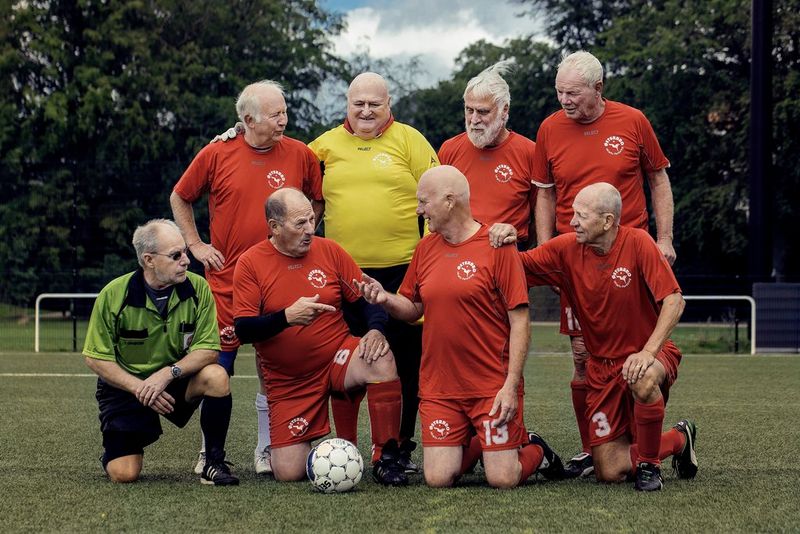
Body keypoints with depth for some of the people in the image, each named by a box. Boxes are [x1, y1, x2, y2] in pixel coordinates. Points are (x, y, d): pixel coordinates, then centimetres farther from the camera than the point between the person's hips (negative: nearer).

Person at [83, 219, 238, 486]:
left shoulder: (197, 288, -12)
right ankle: (114, 450, 24)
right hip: (126, 385, -2)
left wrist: (169, 372, -29)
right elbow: (95, 358, -10)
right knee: (124, 474, -15)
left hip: (177, 381, 2)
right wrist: (139, 388, -21)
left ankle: (214, 463, -13)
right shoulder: (114, 294, -16)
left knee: (217, 376, -30)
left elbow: (209, 350, -13)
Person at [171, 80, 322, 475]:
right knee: (217, 366, 3)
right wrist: (196, 245, 6)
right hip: (226, 277, -1)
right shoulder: (216, 154, -2)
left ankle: (267, 450, 15)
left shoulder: (300, 155, 1)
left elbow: (318, 201, 15)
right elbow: (179, 199, 12)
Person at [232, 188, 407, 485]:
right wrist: (287, 317, -28)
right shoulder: (251, 263, -7)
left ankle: (387, 459, -19)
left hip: (337, 357, 1)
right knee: (289, 473, -9)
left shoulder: (328, 251, 0)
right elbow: (243, 330, -12)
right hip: (287, 380, -1)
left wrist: (375, 330, -19)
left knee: (382, 360, -33)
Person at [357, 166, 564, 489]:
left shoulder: (497, 246, -8)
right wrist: (385, 299, -5)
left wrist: (511, 385, -15)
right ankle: (474, 442, 25)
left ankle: (535, 450, 24)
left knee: (502, 480, -8)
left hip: (493, 386, -5)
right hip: (438, 387, 5)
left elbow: (520, 321, -10)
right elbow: (414, 309, 17)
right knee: (438, 479, -5)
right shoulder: (426, 247, 9)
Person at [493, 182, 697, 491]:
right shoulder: (567, 249, -4)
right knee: (609, 472, -4)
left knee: (642, 380, -43)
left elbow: (673, 300, -19)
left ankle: (648, 463, -15)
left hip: (650, 353, -4)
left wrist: (648, 352, -29)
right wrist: (507, 240, -21)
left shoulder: (637, 243, -15)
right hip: (602, 367, 4)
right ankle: (678, 440, 24)